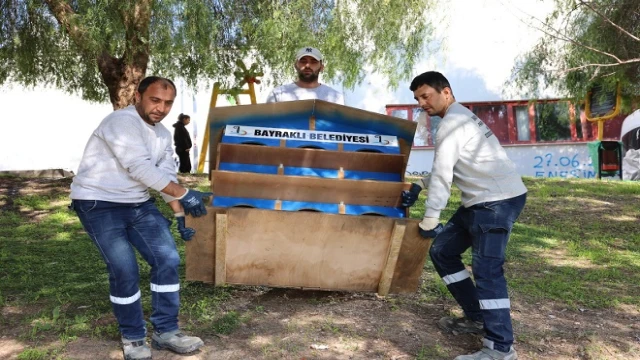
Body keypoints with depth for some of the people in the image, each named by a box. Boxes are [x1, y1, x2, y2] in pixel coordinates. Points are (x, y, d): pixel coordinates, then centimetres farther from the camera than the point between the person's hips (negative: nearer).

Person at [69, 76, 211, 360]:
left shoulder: (163, 134, 7)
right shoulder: (121, 122, -19)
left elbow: (166, 176, 10)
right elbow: (140, 169, -28)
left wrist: (180, 215, 4)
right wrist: (184, 194, -27)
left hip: (139, 204, 8)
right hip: (99, 205, -7)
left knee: (167, 260, -2)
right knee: (125, 271, -12)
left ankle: (165, 331, 11)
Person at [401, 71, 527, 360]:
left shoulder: (451, 122, -13)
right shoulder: (460, 117, 19)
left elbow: (442, 175, -18)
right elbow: (444, 168, 29)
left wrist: (429, 222, -15)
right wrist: (418, 186, 28)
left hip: (498, 199, -11)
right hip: (481, 200, 11)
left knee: (486, 270, -17)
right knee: (442, 250, 13)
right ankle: (477, 317, 18)